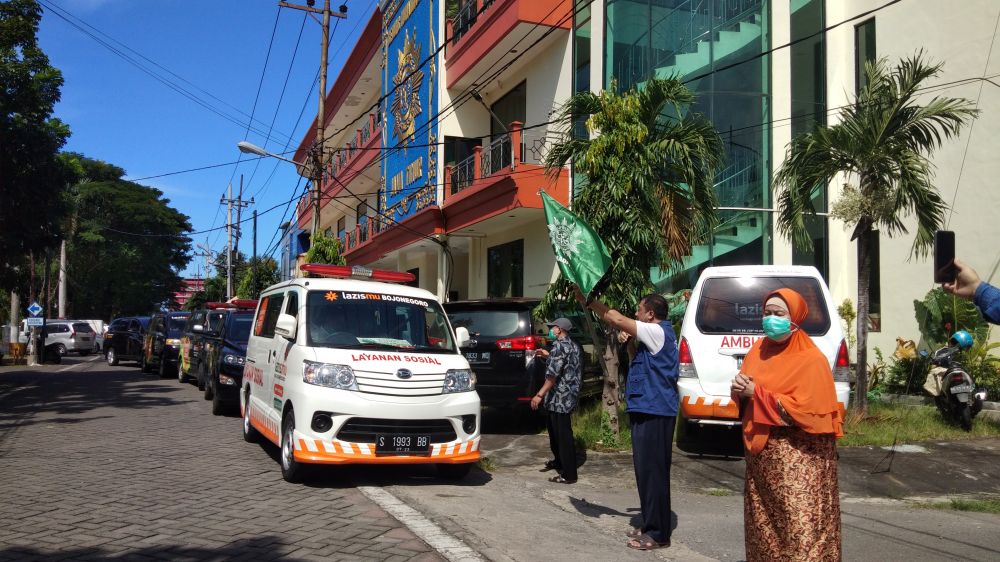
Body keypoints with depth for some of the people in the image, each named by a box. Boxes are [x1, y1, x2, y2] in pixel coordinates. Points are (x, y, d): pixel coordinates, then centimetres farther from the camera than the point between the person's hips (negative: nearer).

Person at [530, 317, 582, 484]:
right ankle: (559, 461, 40)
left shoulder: (559, 345, -15)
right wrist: (549, 356, 31)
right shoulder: (573, 346, 14)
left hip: (560, 397, -10)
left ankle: (569, 475, -3)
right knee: (554, 429, 25)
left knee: (563, 435, -6)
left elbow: (553, 374, -24)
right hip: (569, 396, 10)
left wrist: (539, 395, -24)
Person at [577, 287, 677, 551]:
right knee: (647, 470, 15)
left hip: (653, 412, -11)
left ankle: (657, 534, -1)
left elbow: (617, 320, -16)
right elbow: (640, 359, 29)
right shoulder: (656, 335, 17)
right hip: (648, 410, 11)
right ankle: (651, 526, 23)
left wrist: (589, 302, -7)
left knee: (652, 471, -7)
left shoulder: (658, 332, -13)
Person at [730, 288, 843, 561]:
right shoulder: (758, 350, 11)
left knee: (801, 527, -9)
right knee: (763, 526, 13)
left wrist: (756, 393, -16)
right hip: (760, 454, 7)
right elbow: (746, 398, 19)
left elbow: (804, 410, -20)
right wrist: (739, 392, -6)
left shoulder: (811, 359, -11)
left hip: (799, 459, -7)